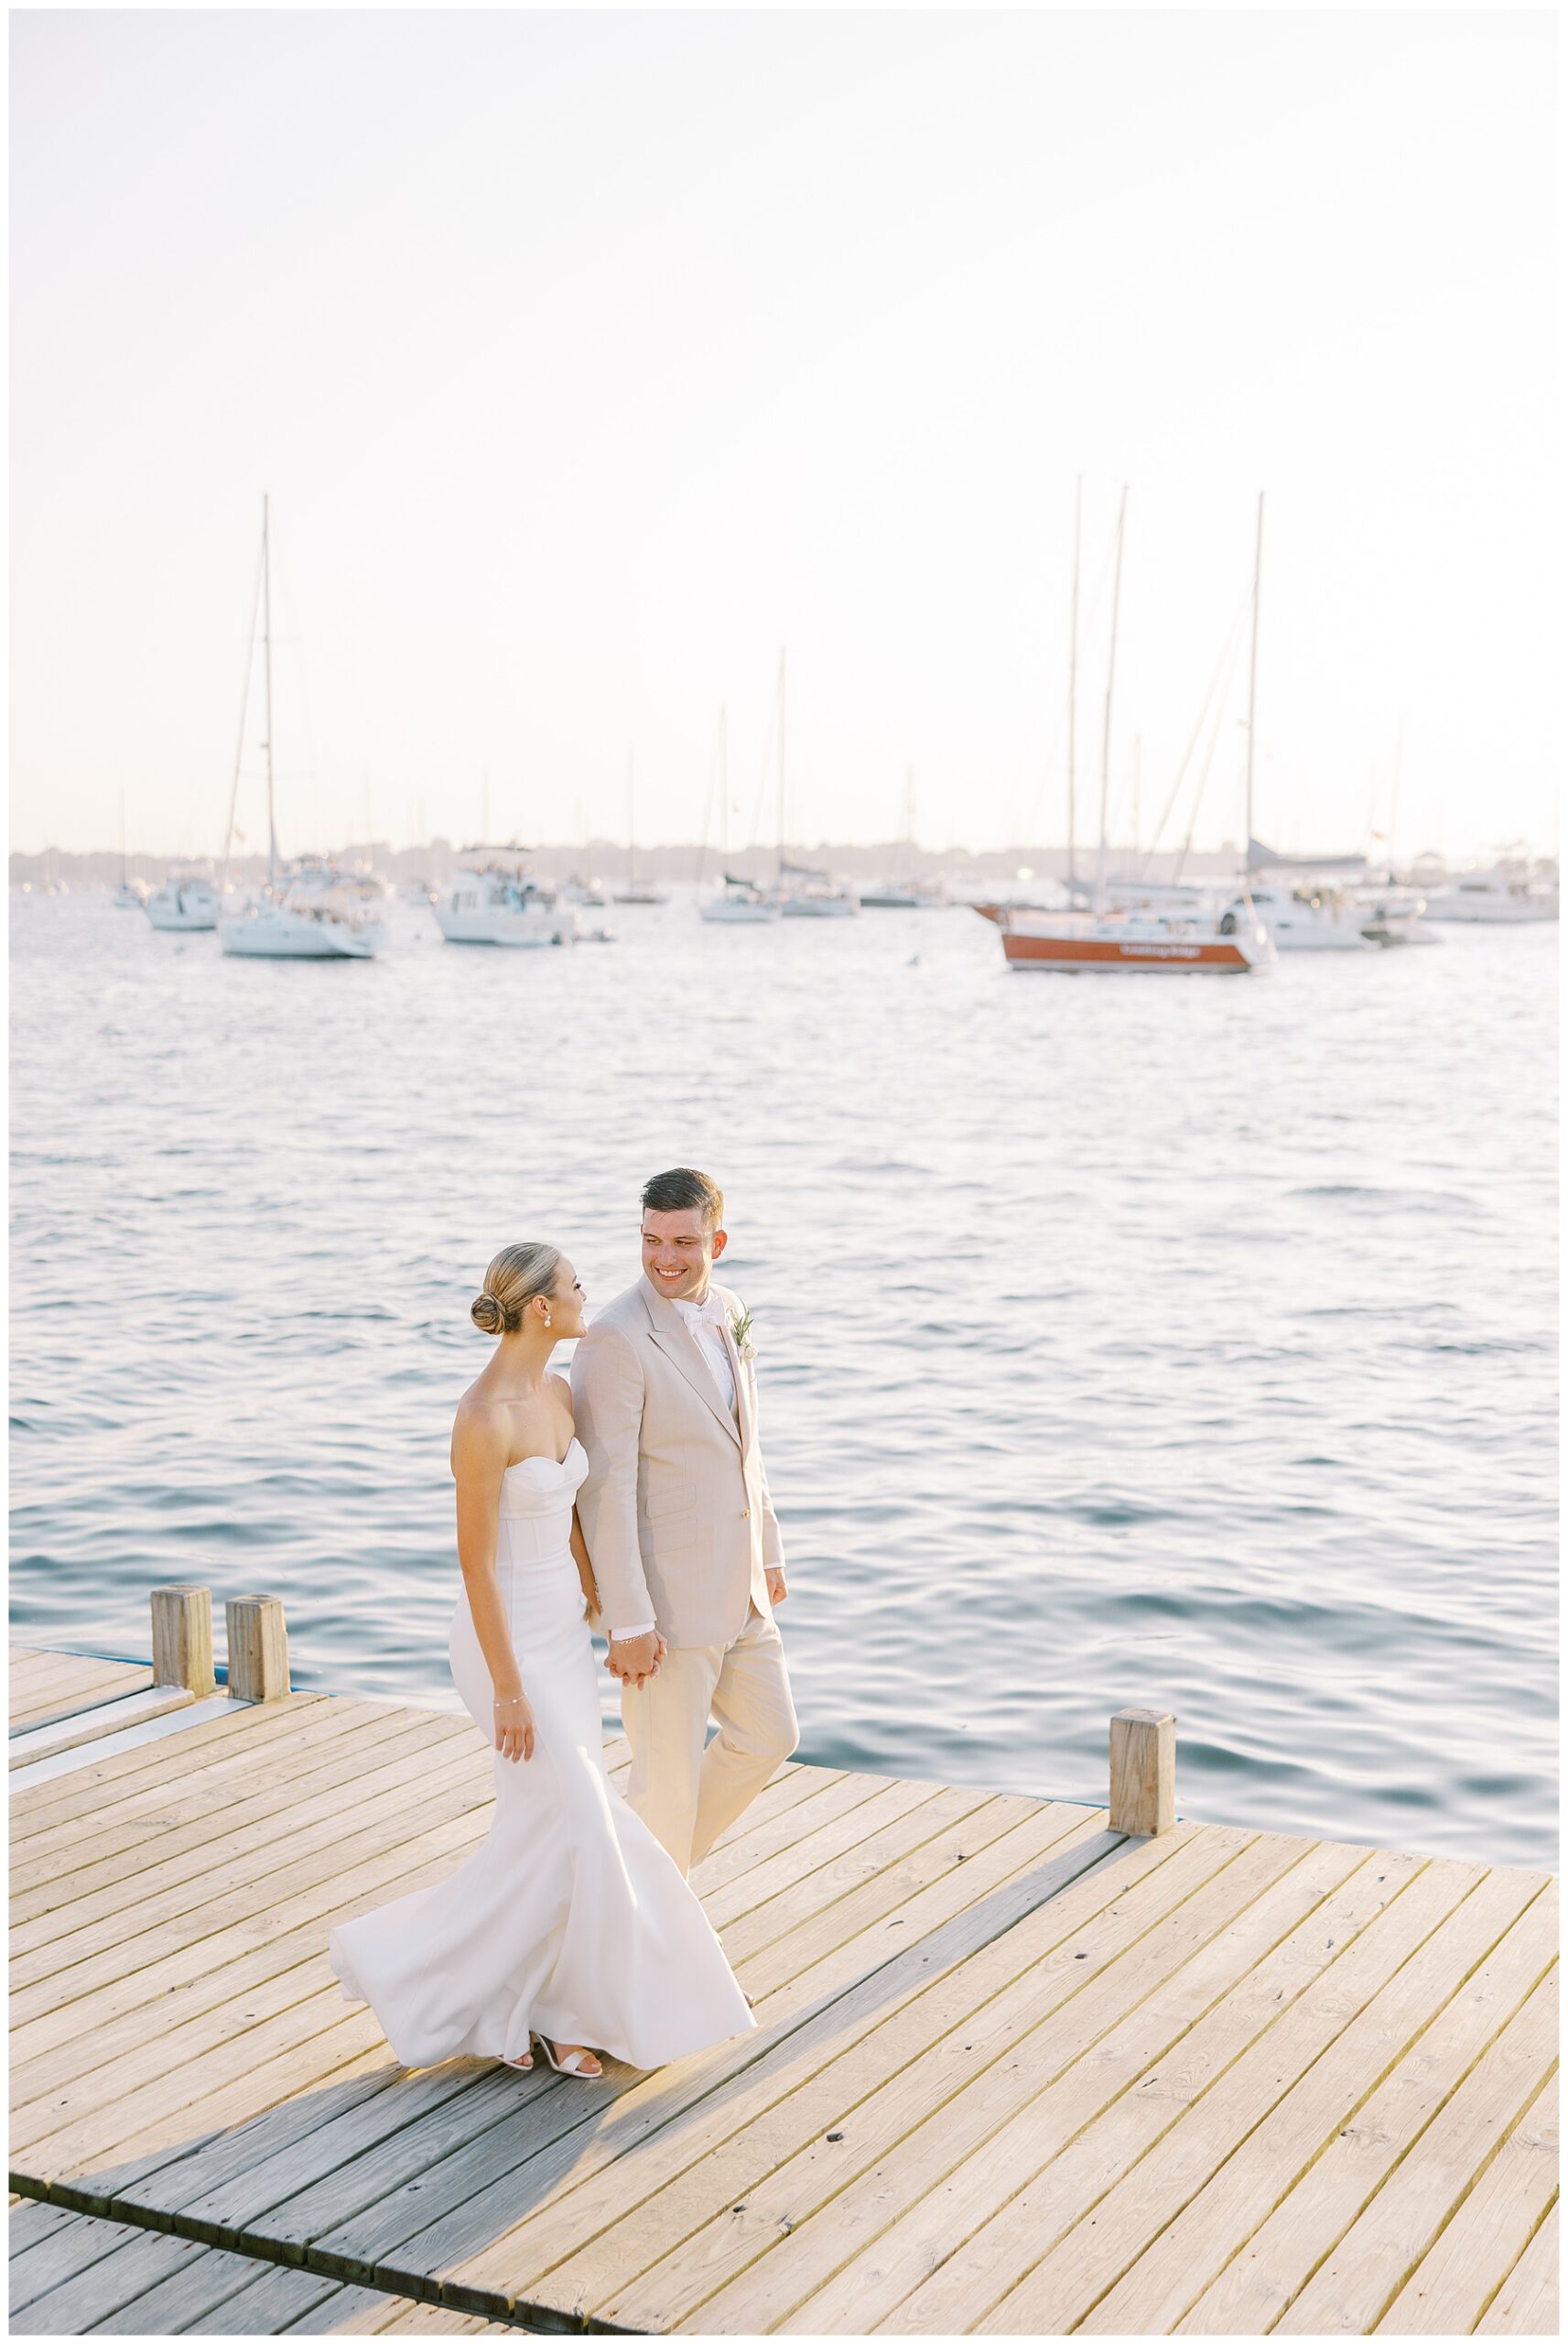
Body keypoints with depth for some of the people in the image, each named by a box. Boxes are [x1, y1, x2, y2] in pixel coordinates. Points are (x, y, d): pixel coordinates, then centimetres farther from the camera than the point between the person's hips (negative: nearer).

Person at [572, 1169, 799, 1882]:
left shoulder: (729, 1314, 5)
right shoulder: (616, 1337, -20)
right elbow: (604, 1487, -21)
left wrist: (768, 1551, 21)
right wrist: (628, 1621, -22)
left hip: (736, 1588, 8)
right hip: (666, 1596, -8)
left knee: (769, 1737, 18)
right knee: (669, 1772, 4)